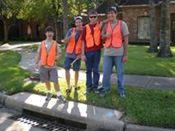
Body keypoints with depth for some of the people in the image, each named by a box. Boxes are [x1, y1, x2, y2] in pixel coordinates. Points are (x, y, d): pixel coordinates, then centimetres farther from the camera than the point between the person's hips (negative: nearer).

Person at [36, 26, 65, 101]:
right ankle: (49, 93, 30)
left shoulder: (55, 43, 1)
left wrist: (55, 58, -14)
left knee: (55, 81, -4)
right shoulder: (42, 43, 5)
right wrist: (38, 61, 6)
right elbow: (39, 53, 11)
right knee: (46, 80, 12)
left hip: (52, 65, -2)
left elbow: (59, 53, 3)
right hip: (43, 66, 2)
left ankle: (59, 94, 9)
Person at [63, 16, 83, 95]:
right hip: (69, 54, 1)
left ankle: (76, 85, 28)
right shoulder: (71, 30, 0)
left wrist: (81, 54, -7)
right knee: (67, 69, -3)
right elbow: (65, 41, -3)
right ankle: (69, 87, 7)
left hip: (77, 55, -1)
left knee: (76, 70, 10)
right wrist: (71, 36, -21)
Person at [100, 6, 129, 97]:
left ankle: (121, 90, 22)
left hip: (119, 53, -3)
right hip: (108, 53, 3)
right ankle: (106, 89, 22)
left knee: (120, 73, 7)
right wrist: (105, 35, -7)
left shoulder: (122, 24, -3)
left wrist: (125, 54, -8)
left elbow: (126, 40, -3)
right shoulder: (106, 25, 8)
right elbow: (102, 36, 19)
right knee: (106, 72, 6)